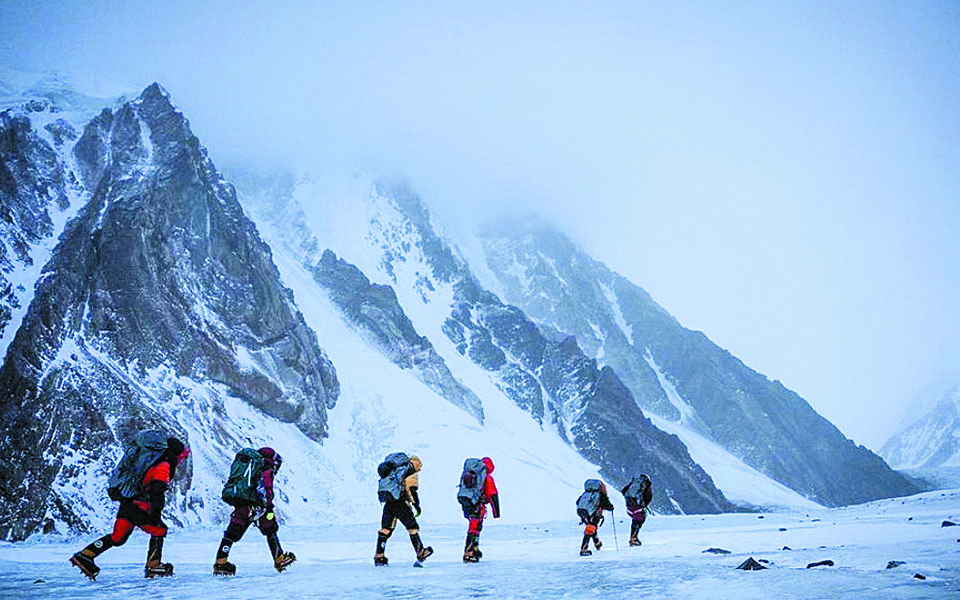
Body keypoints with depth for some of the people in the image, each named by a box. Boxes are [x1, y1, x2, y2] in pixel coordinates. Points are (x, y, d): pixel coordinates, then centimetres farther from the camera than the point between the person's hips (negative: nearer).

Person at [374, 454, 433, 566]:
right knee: (412, 527, 3)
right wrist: (416, 505, -9)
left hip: (388, 502, 7)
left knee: (386, 529, 10)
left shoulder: (395, 468, 24)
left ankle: (379, 557, 8)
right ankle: (420, 553, 4)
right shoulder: (412, 471, 2)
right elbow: (411, 489, -10)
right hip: (401, 502, -7)